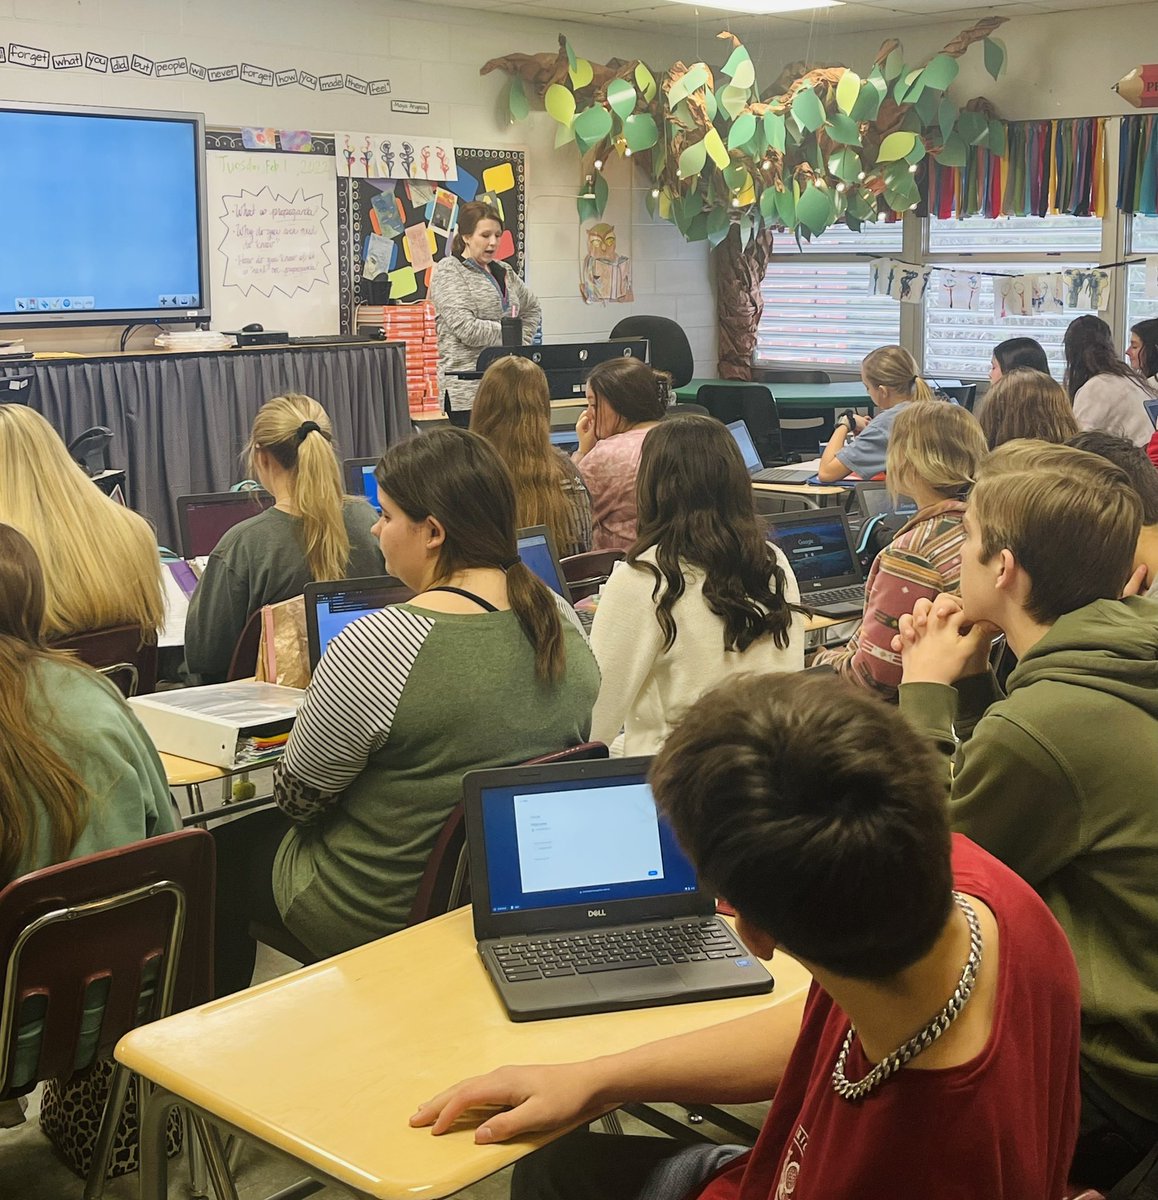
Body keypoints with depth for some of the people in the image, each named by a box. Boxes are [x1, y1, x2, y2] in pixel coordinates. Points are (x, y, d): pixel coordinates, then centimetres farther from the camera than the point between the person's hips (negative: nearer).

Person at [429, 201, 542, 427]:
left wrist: (522, 344, 16)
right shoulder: (448, 271, -1)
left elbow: (532, 308, 33)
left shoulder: (503, 271, 17)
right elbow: (467, 328, -14)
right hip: (469, 386, -6)